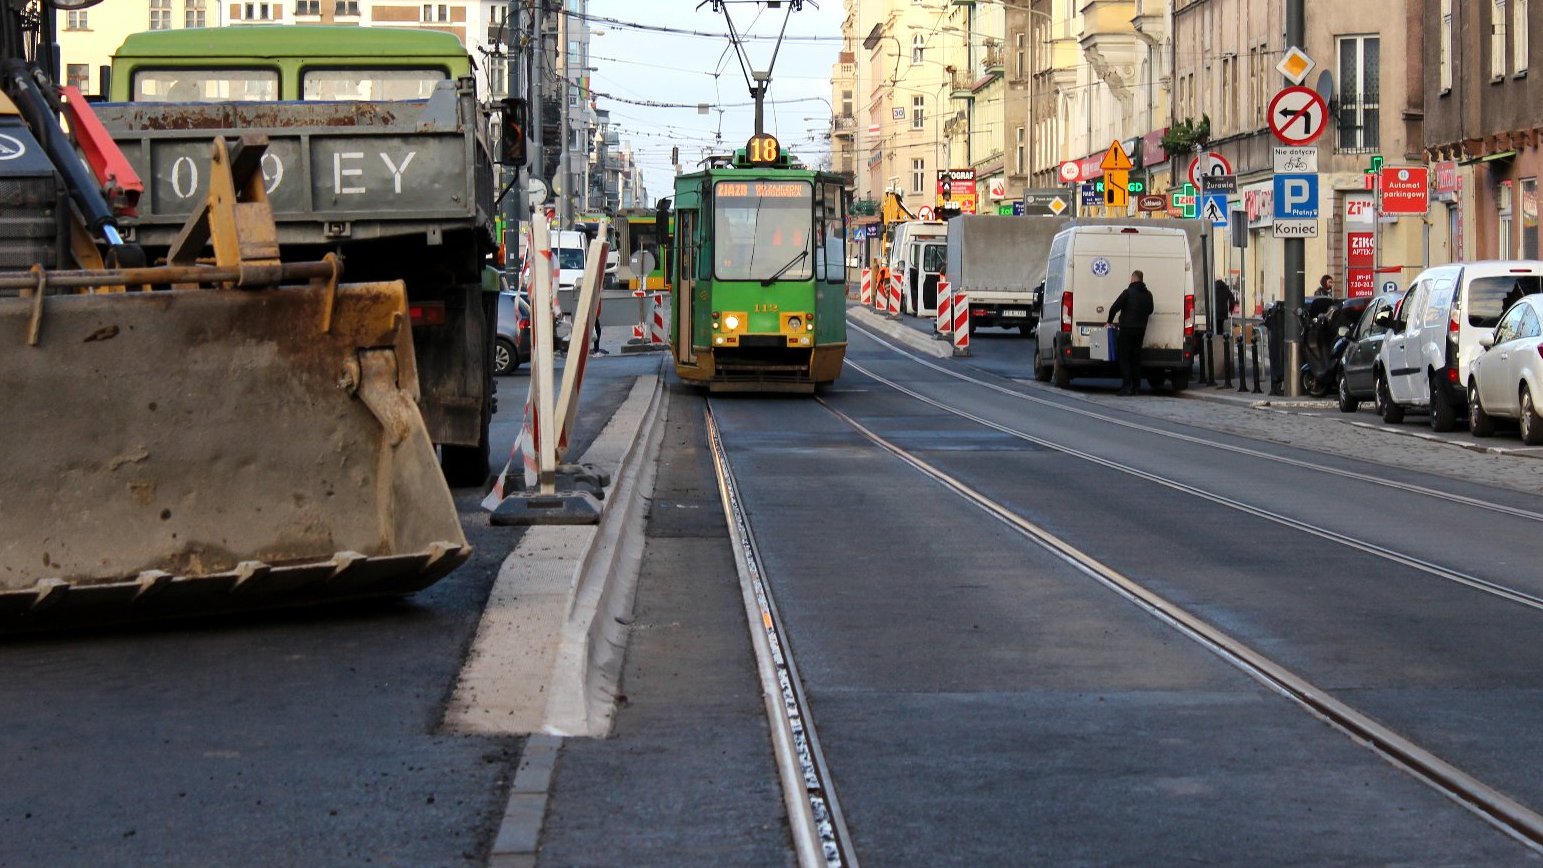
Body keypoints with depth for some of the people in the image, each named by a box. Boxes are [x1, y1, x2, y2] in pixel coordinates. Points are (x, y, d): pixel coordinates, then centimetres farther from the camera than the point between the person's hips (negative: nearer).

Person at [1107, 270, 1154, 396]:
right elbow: (1150, 310, 21)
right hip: (1141, 330, 6)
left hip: (1127, 329, -6)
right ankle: (1136, 387, 11)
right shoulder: (1148, 294, 7)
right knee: (1136, 358, 13)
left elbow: (1114, 307, -12)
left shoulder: (1128, 292, -12)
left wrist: (1110, 321, 2)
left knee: (1124, 358, -2)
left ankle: (1126, 386, -10)